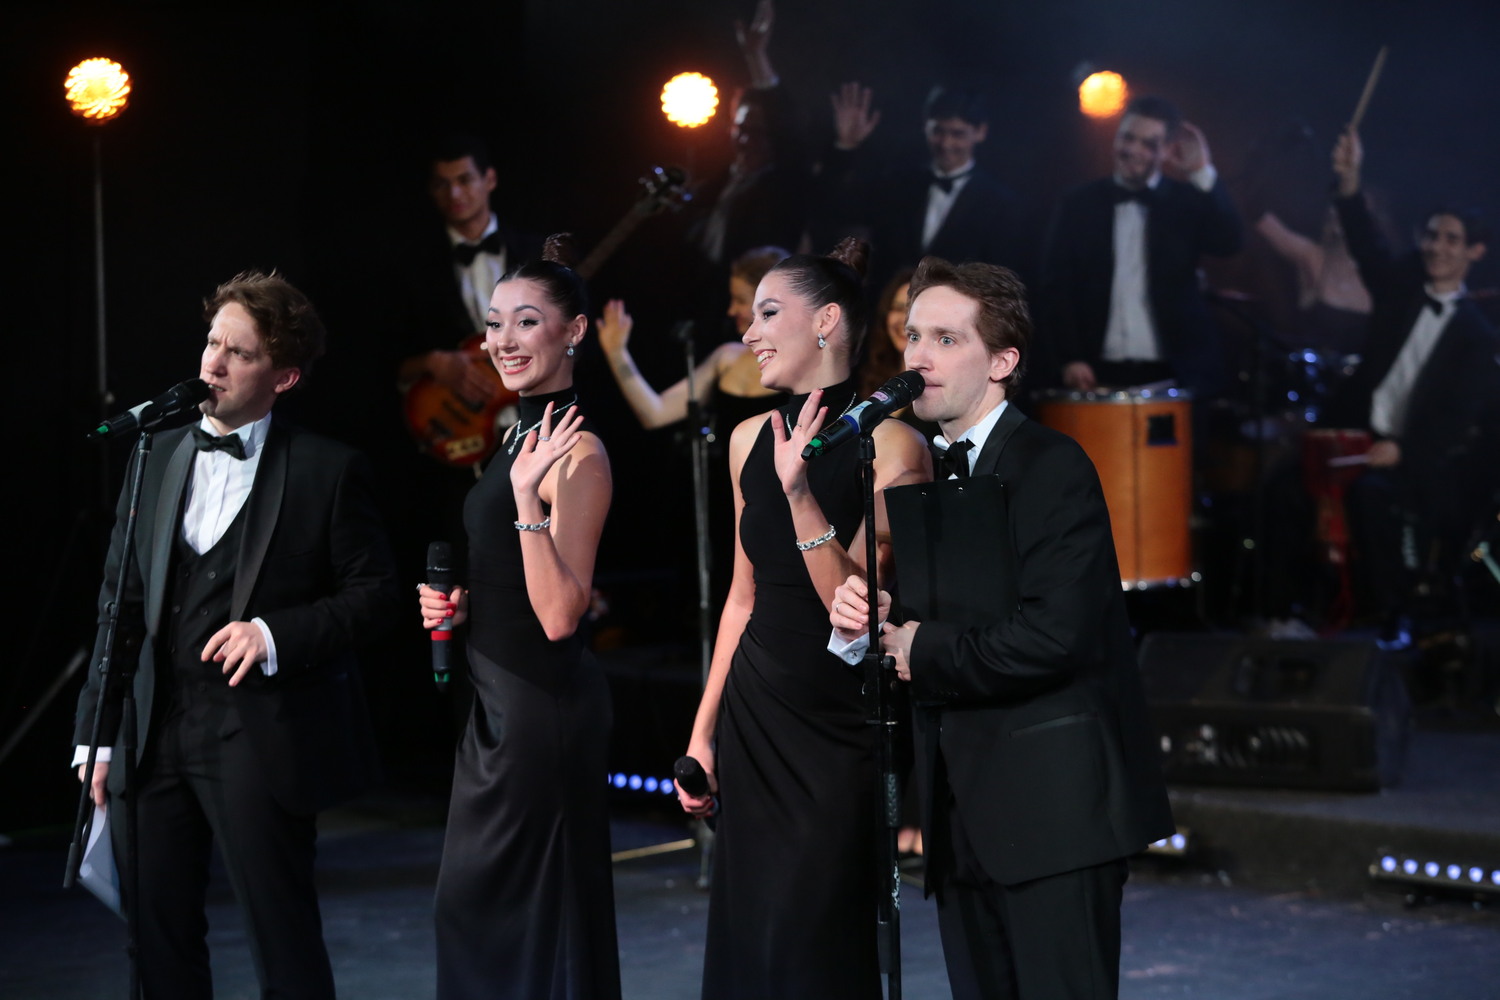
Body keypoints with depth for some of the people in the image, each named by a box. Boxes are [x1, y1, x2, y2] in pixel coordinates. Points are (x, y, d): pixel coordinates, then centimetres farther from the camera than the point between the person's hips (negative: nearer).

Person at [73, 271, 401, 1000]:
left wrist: (276, 634, -17)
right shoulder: (156, 458, 10)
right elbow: (120, 604, 11)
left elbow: (374, 593, -2)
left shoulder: (327, 471, -3)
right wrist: (97, 733, 7)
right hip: (154, 739, 5)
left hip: (262, 742, -5)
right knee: (157, 937, 10)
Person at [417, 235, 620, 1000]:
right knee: (476, 911, 15)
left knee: (528, 919, -2)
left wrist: (528, 496, -30)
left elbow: (559, 614, -23)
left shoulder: (576, 453, -16)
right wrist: (458, 605, 5)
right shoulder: (517, 436, 12)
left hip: (544, 703, -10)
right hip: (497, 702, 10)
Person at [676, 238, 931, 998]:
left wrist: (798, 493, -26)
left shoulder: (888, 445, -12)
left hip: (839, 730, -6)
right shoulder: (750, 439, 7)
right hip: (754, 718, 6)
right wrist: (703, 732, 14)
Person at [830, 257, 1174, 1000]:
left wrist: (922, 650, -10)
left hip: (1054, 805, -8)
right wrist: (865, 625, -4)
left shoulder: (1052, 468, -10)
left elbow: (1052, 637, -22)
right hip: (964, 818, 8)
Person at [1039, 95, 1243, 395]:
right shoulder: (1078, 205, 7)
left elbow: (1229, 243, -11)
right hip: (1101, 375, 0)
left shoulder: (1188, 201, 6)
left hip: (1176, 373, 0)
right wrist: (1069, 358, -7)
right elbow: (1055, 288, 4)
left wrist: (1202, 174, -15)